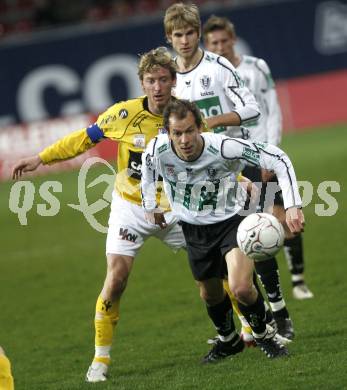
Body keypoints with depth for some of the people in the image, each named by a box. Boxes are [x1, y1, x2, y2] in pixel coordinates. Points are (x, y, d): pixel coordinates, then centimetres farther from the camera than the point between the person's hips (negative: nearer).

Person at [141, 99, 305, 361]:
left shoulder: (224, 148, -32)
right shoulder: (157, 150, -23)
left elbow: (278, 159, -24)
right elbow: (148, 168, 6)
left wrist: (292, 205, -31)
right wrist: (150, 206, 13)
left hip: (230, 221, -4)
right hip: (193, 229, 4)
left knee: (241, 288, -23)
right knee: (210, 295, 17)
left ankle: (263, 334, 9)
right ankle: (226, 339, 50)